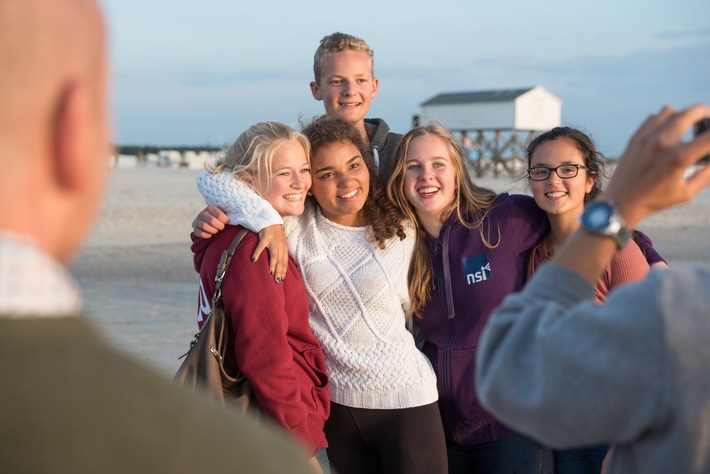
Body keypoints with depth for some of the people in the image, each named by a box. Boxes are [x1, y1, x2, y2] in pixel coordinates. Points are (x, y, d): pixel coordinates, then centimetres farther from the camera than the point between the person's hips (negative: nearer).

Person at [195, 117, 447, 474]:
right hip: (336, 402, 1)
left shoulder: (401, 231, -2)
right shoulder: (295, 227, -5)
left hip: (403, 399, -1)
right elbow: (213, 180, -13)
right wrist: (268, 222, -24)